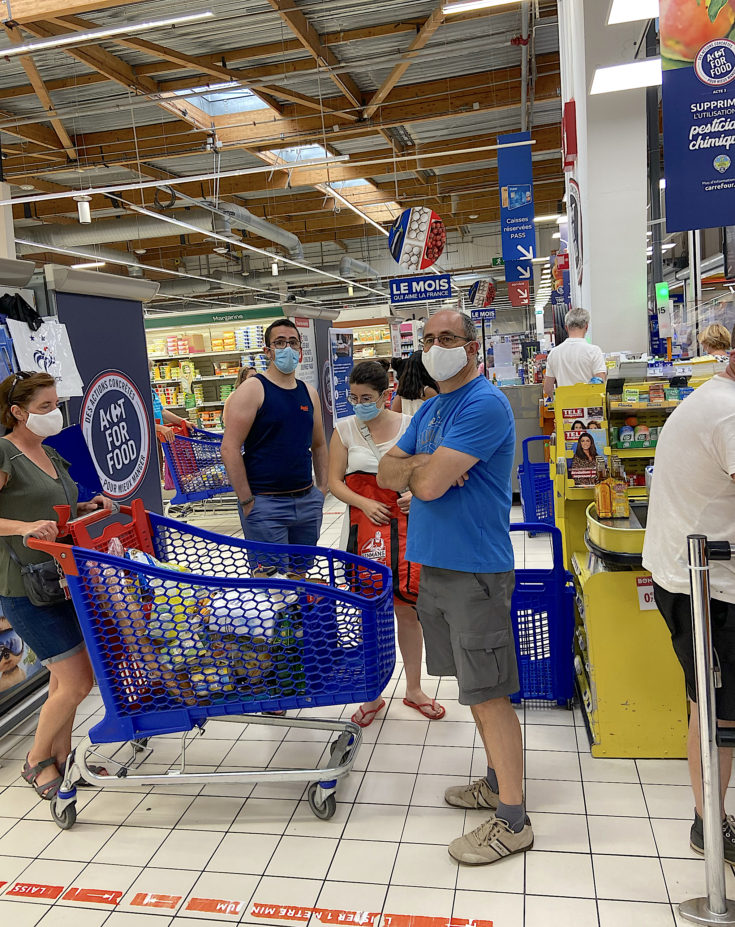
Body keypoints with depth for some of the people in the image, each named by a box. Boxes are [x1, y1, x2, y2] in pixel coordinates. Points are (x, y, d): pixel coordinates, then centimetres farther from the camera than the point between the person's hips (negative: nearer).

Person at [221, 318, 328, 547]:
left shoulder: (309, 393, 12)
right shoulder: (253, 390, -8)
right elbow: (230, 448, -14)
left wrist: (322, 488, 10)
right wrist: (247, 501, -16)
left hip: (307, 501, 6)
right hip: (265, 503, -6)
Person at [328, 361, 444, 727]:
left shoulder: (409, 425, 1)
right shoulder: (345, 429, 2)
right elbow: (335, 482, 1)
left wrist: (415, 494, -14)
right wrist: (365, 504, -15)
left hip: (404, 529, 0)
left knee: (408, 611, 8)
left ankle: (414, 689, 28)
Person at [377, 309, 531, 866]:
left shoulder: (485, 404, -15)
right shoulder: (431, 408, 14)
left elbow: (428, 484, -23)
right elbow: (388, 474, 9)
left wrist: (414, 466, 0)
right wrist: (426, 464, -11)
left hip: (474, 570, -9)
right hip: (436, 565, 9)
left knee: (489, 693, -1)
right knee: (474, 686, 19)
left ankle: (513, 821, 13)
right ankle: (499, 780, 36)